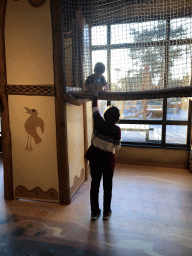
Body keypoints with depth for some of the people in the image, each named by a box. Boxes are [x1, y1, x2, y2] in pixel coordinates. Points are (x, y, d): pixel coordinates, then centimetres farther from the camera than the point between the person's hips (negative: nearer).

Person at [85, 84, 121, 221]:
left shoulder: (98, 122, -10)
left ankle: (95, 212, 25)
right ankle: (106, 212, 27)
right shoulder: (116, 129, -16)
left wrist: (96, 93, 19)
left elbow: (95, 108, 6)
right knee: (107, 186, 14)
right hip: (108, 159, -2)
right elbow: (117, 147, -7)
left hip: (95, 157, 3)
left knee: (95, 184, 14)